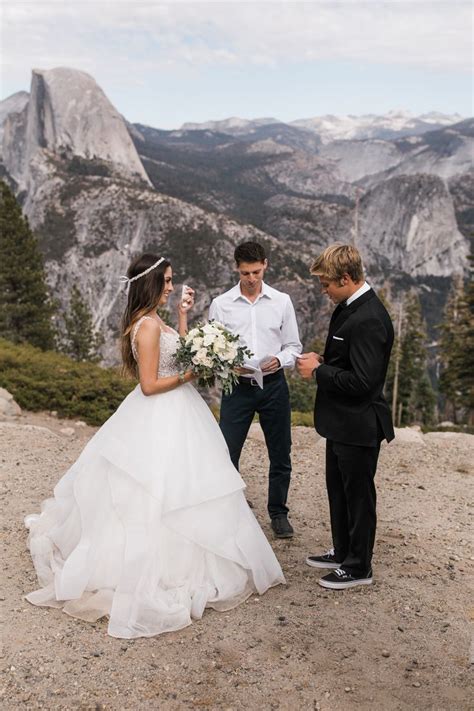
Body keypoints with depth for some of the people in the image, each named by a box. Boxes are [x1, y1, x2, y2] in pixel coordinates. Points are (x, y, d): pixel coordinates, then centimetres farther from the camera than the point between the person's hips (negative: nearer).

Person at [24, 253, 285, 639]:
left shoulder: (151, 320, 9)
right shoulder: (148, 325, -21)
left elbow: (177, 355, 15)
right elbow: (150, 384, -22)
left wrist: (183, 315, 14)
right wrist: (190, 375, -16)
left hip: (171, 415, 10)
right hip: (161, 419, -10)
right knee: (164, 496, 1)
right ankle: (159, 577, 14)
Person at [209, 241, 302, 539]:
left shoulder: (282, 301, 1)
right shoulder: (221, 304, -2)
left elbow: (293, 345, 5)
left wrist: (279, 360, -16)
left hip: (274, 385, 1)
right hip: (237, 387, -1)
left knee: (281, 455, 11)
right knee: (226, 455, 0)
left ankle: (278, 512, 30)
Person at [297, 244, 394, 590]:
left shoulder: (369, 319, -26)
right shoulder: (350, 306, 5)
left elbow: (361, 382, -28)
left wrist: (318, 371, -17)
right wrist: (323, 361, 1)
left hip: (358, 425, -10)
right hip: (342, 422, 10)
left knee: (358, 495, 8)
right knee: (338, 490, 22)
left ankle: (359, 567, 26)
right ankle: (343, 552, 40)